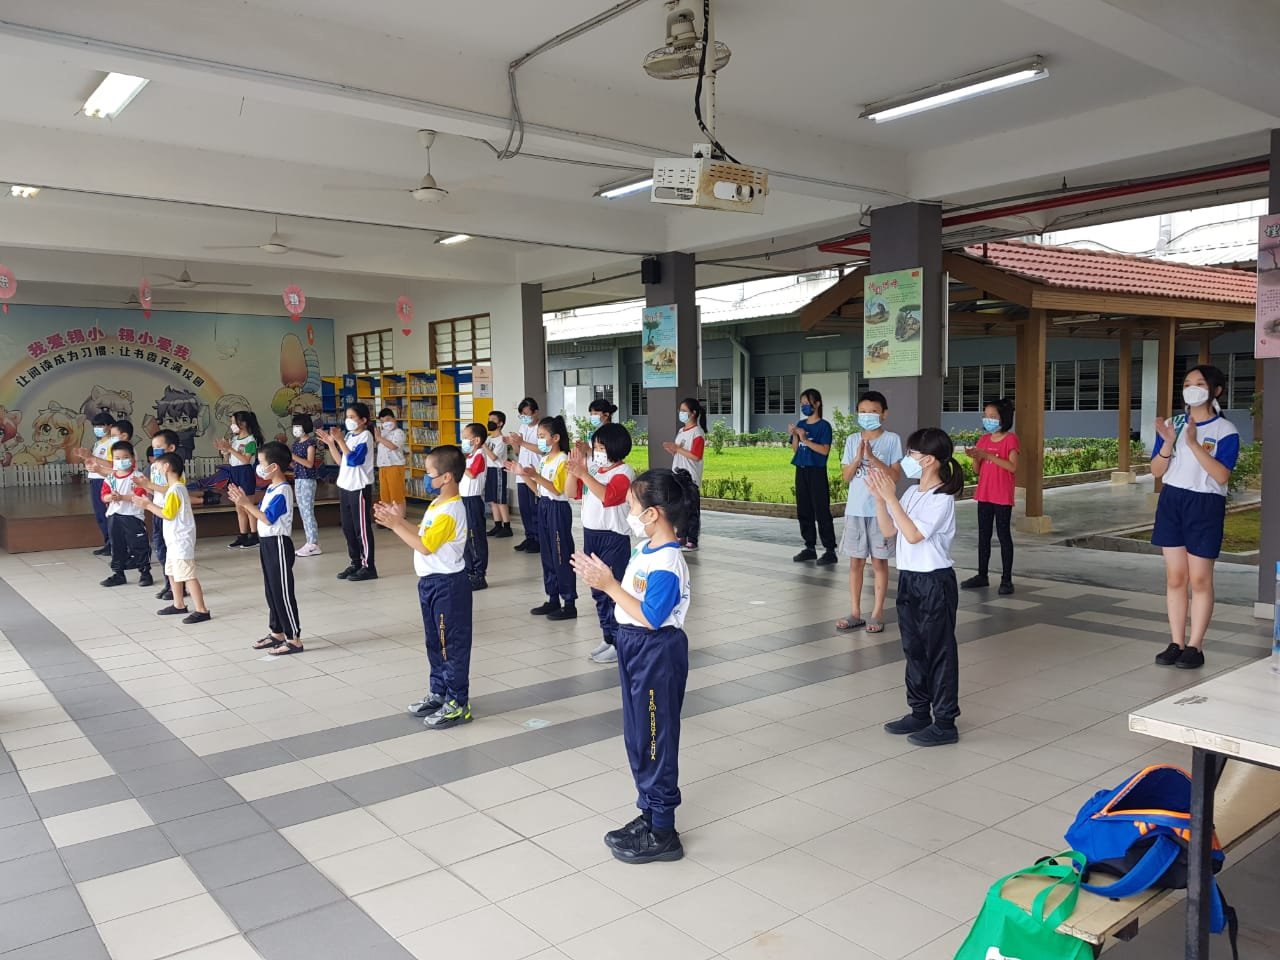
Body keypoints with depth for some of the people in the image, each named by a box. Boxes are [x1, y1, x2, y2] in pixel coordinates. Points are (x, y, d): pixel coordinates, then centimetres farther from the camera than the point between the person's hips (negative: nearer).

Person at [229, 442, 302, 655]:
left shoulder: (282, 491, -18)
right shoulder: (272, 488, 11)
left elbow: (267, 519, -22)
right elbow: (259, 513, 13)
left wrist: (246, 503, -21)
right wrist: (242, 503, 0)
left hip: (278, 544, -10)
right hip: (267, 542, 10)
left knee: (283, 592, -5)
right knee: (272, 591, 17)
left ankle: (294, 639, 1)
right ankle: (277, 633, 28)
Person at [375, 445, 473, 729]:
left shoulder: (450, 511, -22)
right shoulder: (438, 503, 9)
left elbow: (425, 546, -23)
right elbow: (422, 533, 14)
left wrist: (395, 525, -18)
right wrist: (399, 519, 5)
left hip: (447, 584, -10)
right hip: (431, 581, 10)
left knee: (453, 644, 0)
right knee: (435, 642, 19)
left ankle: (457, 704, 8)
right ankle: (439, 693, 31)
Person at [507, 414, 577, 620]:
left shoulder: (562, 460, -13)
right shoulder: (545, 459, 13)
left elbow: (557, 489, -20)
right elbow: (538, 490, 15)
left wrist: (536, 476, -27)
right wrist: (522, 475, 5)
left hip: (558, 510, -9)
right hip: (544, 507, 9)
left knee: (561, 557, -4)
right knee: (547, 556, 13)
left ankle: (569, 604, 3)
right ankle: (553, 600, 23)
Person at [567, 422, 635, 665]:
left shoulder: (623, 473, -13)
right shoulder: (593, 468, 9)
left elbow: (607, 495, -30)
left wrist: (583, 474, -31)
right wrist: (573, 472, -5)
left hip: (613, 538, -8)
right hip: (591, 535, 8)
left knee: (613, 590, -5)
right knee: (598, 591, 15)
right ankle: (608, 638, 27)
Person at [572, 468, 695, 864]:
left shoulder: (667, 563, -24)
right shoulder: (645, 550, 6)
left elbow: (650, 616, -27)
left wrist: (609, 585, -25)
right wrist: (602, 580, -2)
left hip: (657, 653, -10)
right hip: (636, 649, 10)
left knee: (655, 740, 2)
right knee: (638, 738, 19)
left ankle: (663, 834, 17)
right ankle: (649, 814, 35)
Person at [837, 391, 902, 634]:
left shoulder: (892, 439, -3)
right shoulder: (852, 440, 5)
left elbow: (895, 476, -9)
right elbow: (846, 476, 2)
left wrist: (872, 458, -18)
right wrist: (858, 458, -14)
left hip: (880, 510, -3)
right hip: (855, 509, 3)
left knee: (879, 561, 5)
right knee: (856, 561, 8)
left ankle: (877, 614, 13)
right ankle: (856, 613, 16)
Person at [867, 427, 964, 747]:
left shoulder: (942, 498, -17)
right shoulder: (911, 493, 7)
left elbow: (912, 534, -24)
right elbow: (888, 530, 8)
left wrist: (890, 497, -24)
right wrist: (879, 497, -3)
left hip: (935, 582, -8)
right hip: (909, 578, 9)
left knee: (939, 651, 1)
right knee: (914, 649, 16)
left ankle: (945, 723, 11)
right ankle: (920, 712, 29)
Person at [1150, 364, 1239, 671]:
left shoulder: (1225, 430, -5)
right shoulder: (1173, 424, 6)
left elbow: (1222, 476, -17)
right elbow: (1156, 471, 4)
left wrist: (1193, 443, -24)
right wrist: (1168, 443, -13)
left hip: (1205, 506, -4)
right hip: (1171, 501, 4)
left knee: (1200, 579, 1)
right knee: (1175, 577, 7)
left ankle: (1195, 646, 8)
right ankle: (1176, 643, 13)